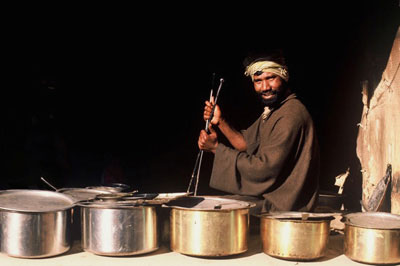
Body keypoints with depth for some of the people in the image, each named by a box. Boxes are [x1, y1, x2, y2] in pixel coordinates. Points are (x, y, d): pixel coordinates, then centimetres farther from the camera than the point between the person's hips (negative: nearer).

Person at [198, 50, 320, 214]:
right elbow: (248, 143, 12)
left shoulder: (290, 115, -23)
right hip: (269, 196, 10)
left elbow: (265, 168, -25)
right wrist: (220, 122, -1)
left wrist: (216, 148, -19)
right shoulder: (271, 110, 10)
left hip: (284, 205, -10)